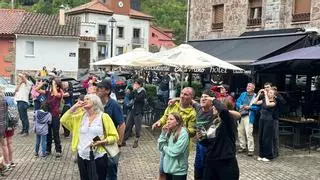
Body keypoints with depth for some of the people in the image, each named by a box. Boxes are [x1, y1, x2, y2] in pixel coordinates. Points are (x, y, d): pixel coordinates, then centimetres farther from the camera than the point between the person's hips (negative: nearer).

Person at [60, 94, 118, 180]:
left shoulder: (104, 117, -4)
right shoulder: (80, 116, 10)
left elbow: (114, 136, -4)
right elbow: (64, 120, 2)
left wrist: (101, 142, -19)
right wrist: (74, 107, -3)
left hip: (98, 158, -4)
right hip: (82, 157, 4)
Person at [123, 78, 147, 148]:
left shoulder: (143, 92, -10)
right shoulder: (135, 91, 10)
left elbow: (137, 98, -24)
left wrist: (135, 90, -16)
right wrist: (132, 90, 0)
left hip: (138, 112, -6)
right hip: (132, 111, 6)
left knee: (137, 127, 4)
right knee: (128, 126, 6)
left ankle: (136, 141, 19)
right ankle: (124, 140, 11)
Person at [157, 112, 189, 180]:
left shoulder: (183, 133, -18)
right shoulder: (169, 132, 3)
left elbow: (174, 152, -23)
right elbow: (160, 147, 1)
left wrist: (165, 147, -5)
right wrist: (163, 134, -10)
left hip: (178, 170, -6)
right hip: (168, 168, 6)